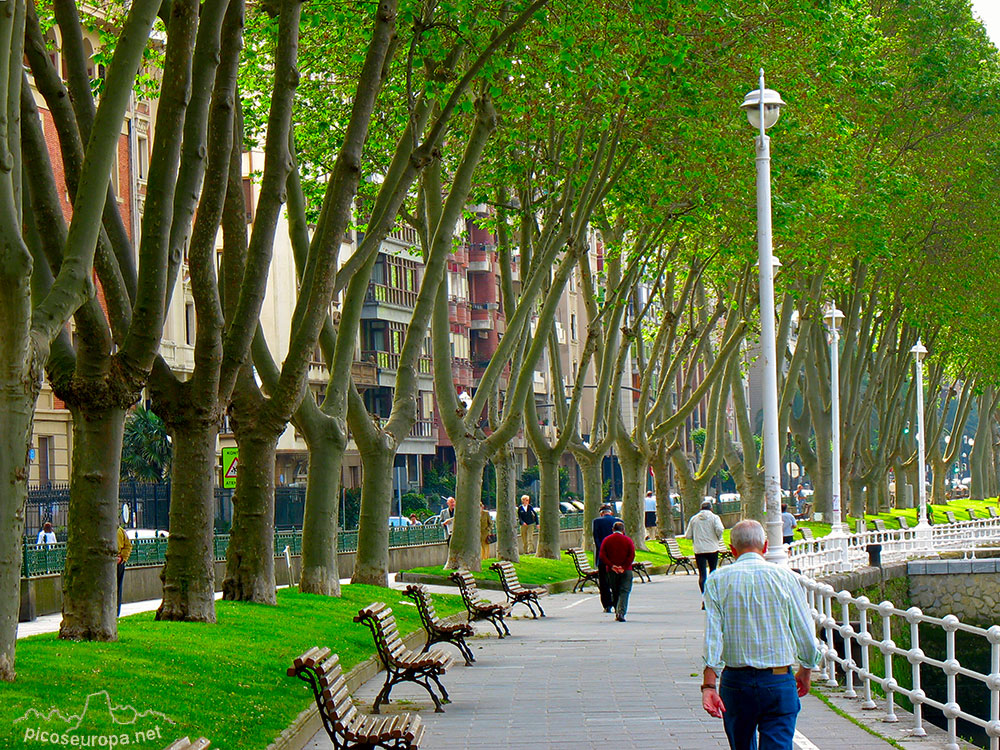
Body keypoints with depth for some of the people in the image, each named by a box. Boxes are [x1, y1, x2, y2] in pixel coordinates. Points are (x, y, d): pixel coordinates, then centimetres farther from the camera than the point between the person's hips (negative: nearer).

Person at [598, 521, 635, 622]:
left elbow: (602, 556, -4)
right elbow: (632, 556, -9)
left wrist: (611, 565, -9)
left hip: (611, 571, 2)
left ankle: (617, 613, 16)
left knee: (615, 592, 14)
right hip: (626, 571, -2)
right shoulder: (628, 540, 1)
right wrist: (624, 567, -11)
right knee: (624, 592, -3)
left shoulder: (606, 540, 5)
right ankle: (621, 613, -18)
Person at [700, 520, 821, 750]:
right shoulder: (785, 577, -2)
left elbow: (713, 634, -10)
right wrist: (806, 670, 19)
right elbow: (805, 633, 2)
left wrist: (709, 684, -14)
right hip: (779, 682, -1)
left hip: (735, 681, 1)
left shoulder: (717, 581, -1)